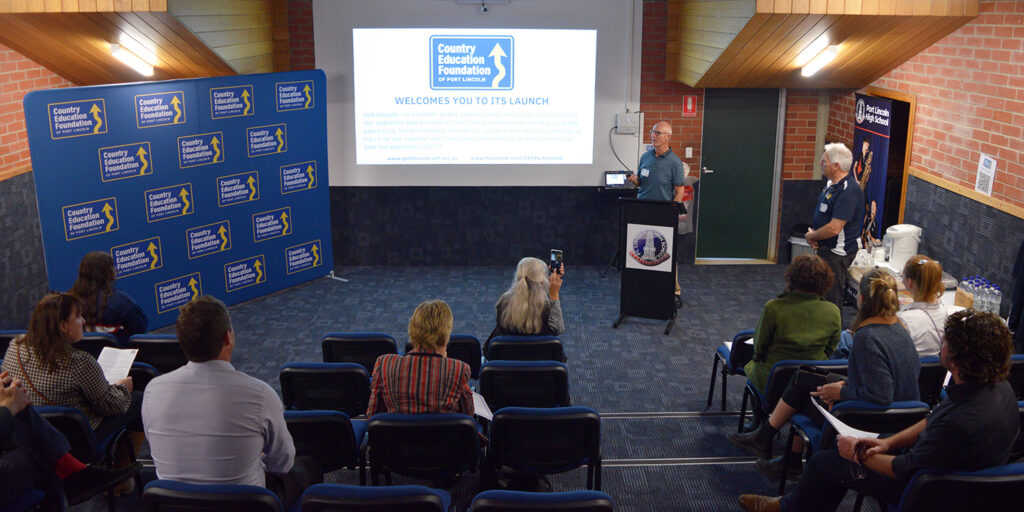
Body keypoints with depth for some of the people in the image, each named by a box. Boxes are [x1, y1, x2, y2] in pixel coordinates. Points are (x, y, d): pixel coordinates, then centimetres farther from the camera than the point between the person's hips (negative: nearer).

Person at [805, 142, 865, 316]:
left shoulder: (849, 191, -24)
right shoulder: (831, 184, 8)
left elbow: (834, 228, -28)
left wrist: (811, 236, -11)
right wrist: (813, 235, 3)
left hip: (836, 254, -10)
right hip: (825, 250, 10)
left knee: (831, 298, -2)